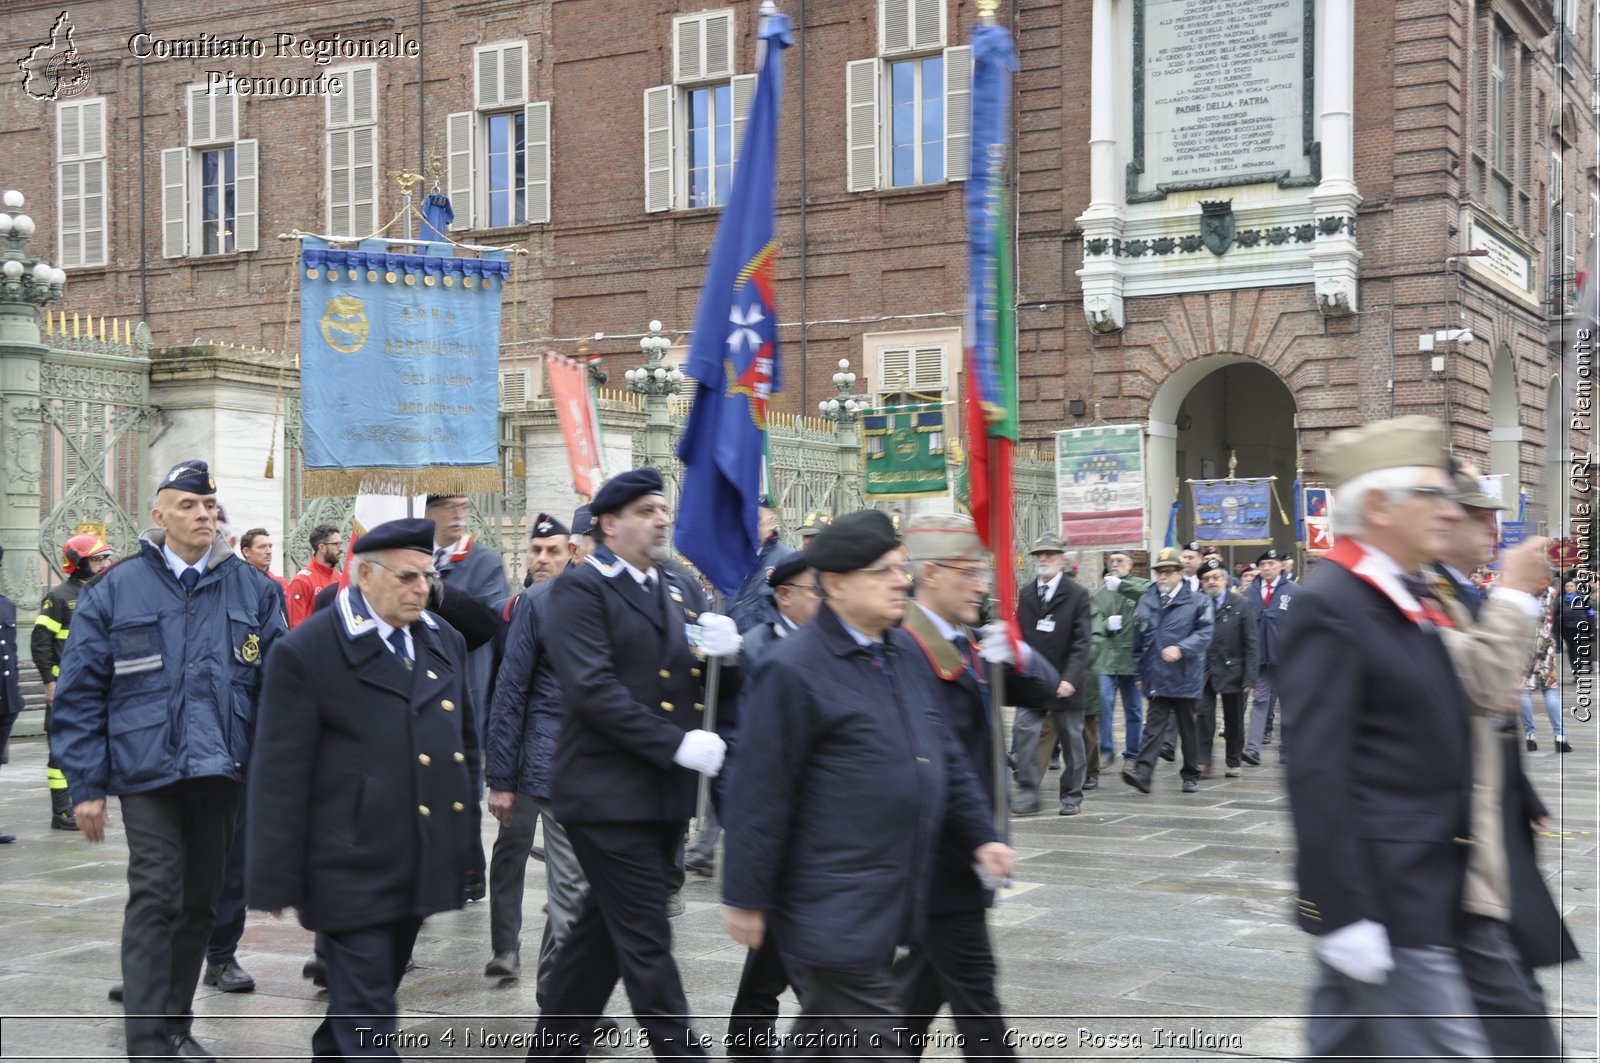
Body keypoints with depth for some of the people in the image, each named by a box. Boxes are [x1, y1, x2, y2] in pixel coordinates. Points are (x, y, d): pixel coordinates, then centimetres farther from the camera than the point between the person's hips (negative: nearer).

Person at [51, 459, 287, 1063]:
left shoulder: (252, 591, 8)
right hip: (149, 771, -3)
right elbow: (80, 694, 1)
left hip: (224, 771, 3)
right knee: (156, 900, -9)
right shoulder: (115, 592, 2)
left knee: (199, 902, 12)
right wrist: (87, 785, -3)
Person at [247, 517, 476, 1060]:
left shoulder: (445, 641, 9)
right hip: (353, 872, -6)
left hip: (421, 867, 6)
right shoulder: (306, 652, -11)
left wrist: (465, 843, 18)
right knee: (367, 1019, -4)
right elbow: (279, 775, -11)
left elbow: (463, 740, 19)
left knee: (368, 995, 20)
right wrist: (276, 882, -12)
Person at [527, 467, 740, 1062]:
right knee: (647, 943, -4)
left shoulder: (681, 590, 16)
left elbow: (721, 685, 16)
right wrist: (676, 744, -22)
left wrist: (725, 652, -8)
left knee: (603, 931, 17)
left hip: (666, 794, 8)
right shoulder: (580, 589, -7)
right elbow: (592, 688, -18)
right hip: (609, 793, -8)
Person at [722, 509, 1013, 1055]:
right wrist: (745, 898, -12)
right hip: (834, 910, -8)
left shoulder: (907, 653, 10)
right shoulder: (794, 670, -15)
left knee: (825, 1040, 19)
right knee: (867, 1042, -3)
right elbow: (760, 795, -14)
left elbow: (944, 756, 18)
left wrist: (979, 835, 11)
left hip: (891, 902, 8)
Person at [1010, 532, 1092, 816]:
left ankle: (1072, 795, 18)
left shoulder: (1077, 595, -3)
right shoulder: (1024, 595, 9)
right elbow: (1017, 638, 9)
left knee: (1071, 739, 6)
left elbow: (1081, 643, -9)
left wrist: (1070, 679, -19)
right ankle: (1028, 794, -2)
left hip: (1063, 683, -3)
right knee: (1025, 734, -7)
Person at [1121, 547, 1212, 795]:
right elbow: (1139, 641, 14)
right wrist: (1141, 673, 14)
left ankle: (1191, 775, 23)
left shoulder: (1197, 601, -2)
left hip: (1184, 678, -2)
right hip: (1156, 678, 2)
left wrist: (1181, 649, -25)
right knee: (1154, 726, -6)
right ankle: (1142, 772, -17)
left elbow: (1204, 634, -10)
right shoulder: (1146, 602, 9)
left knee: (1187, 728, 11)